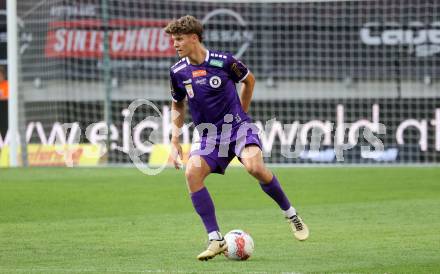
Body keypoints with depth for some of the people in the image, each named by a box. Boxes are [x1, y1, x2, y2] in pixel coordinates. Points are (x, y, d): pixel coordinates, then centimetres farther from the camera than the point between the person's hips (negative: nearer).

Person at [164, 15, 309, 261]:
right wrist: (175, 141, 12)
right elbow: (178, 105, 19)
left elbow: (249, 80, 11)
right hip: (209, 135, 4)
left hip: (238, 126, -4)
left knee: (255, 166, -31)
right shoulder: (178, 72, 1)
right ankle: (215, 240, -18)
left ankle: (291, 214, -6)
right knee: (192, 173, -24)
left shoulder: (223, 61, -10)